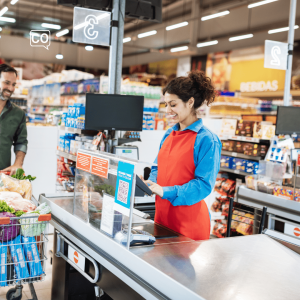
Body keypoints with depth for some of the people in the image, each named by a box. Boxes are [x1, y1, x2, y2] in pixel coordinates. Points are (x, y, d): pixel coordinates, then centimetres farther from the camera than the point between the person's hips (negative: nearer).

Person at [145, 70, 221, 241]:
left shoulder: (206, 140, -12)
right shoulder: (169, 135, 10)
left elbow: (204, 185, -16)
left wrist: (166, 191, -24)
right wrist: (151, 183, -4)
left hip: (189, 219, -6)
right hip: (163, 213, 6)